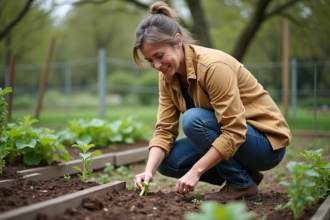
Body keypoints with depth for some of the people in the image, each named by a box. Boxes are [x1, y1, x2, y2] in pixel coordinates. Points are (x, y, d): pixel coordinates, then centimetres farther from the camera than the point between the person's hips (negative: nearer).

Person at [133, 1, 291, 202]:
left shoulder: (213, 66, -27)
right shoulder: (168, 77, -3)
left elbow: (235, 132, -30)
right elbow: (164, 130, -4)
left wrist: (196, 171, -30)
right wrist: (149, 171, -19)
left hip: (268, 143, -8)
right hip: (229, 140, 8)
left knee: (193, 118, -29)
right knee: (168, 161, -8)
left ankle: (243, 185, -10)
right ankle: (244, 173, 7)